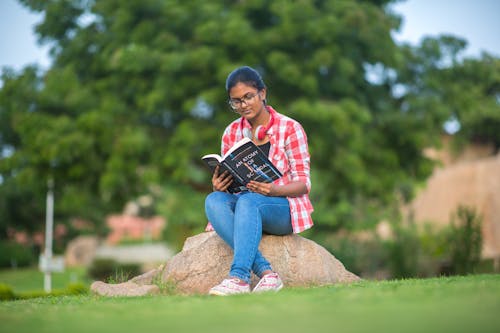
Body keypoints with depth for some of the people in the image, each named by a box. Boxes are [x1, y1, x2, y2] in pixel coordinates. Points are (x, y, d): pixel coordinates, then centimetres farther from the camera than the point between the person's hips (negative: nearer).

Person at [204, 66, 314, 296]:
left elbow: (303, 183, -5)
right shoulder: (231, 133, 9)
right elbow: (226, 178, 11)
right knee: (213, 200, -30)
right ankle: (265, 272, -40)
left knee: (248, 200, -37)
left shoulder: (290, 129, -3)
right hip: (244, 205, 4)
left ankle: (239, 277, -48)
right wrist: (218, 185, -15)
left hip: (284, 209, -4)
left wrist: (273, 190, -26)